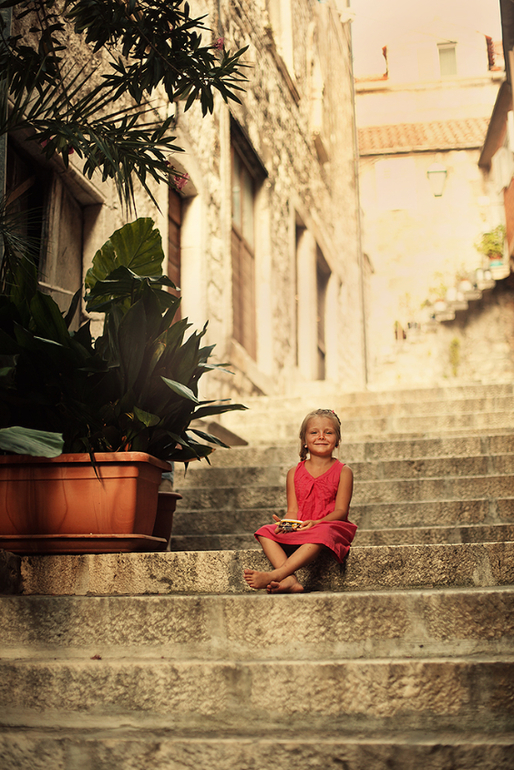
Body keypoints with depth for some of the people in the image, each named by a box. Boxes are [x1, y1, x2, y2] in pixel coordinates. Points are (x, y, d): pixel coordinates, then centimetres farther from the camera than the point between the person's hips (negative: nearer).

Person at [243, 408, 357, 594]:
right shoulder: (294, 473, 13)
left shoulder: (343, 472, 3)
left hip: (331, 526, -4)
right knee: (265, 532, -20)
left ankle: (274, 575, -48)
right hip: (298, 530, 4)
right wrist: (284, 523, -19)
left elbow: (341, 511, -6)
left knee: (320, 534, -39)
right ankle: (290, 581, -41)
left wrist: (317, 522, -25)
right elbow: (293, 511, 6)